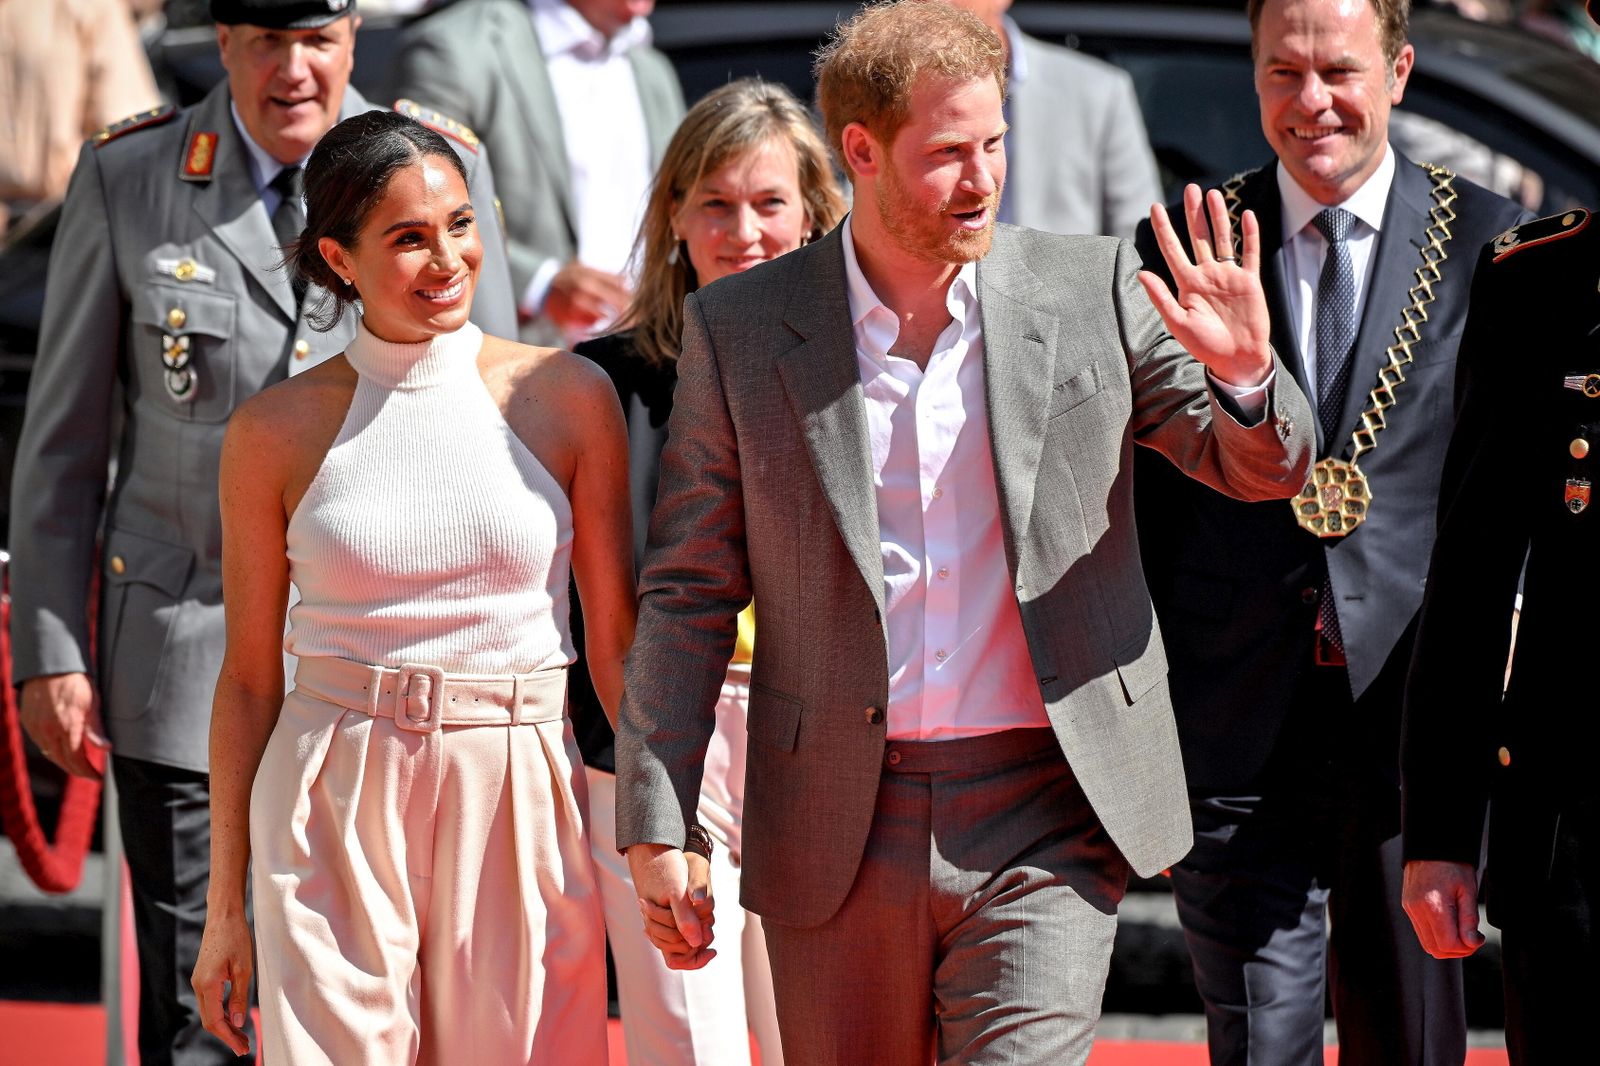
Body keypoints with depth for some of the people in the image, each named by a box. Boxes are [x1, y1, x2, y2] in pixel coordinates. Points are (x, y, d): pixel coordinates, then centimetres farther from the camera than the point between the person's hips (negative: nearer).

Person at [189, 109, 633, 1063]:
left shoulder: (567, 399, 3)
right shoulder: (277, 431, 2)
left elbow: (616, 636, 6)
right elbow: (251, 674, 7)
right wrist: (226, 905, 7)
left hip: (518, 798, 1)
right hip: (333, 814, -1)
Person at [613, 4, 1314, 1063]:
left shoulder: (1091, 291, 2)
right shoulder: (740, 329, 1)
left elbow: (1264, 468, 9)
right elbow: (690, 596, 4)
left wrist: (1247, 373, -15)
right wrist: (657, 827, -2)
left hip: (1044, 817, -1)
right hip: (837, 839, 1)